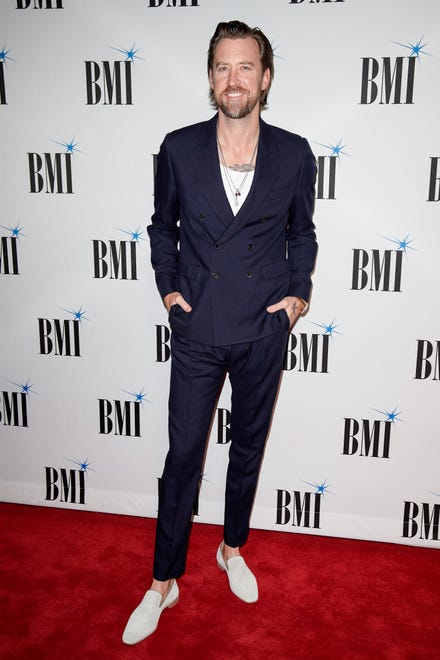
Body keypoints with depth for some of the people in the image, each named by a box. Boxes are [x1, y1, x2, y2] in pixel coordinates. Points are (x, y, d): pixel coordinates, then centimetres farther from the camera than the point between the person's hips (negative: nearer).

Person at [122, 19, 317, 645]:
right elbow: (162, 225, 10)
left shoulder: (294, 154, -2)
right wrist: (167, 286, 0)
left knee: (248, 447, 16)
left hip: (264, 333, 1)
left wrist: (299, 292, 0)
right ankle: (164, 582, 26)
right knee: (183, 455, 7)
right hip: (197, 331, -1)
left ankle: (233, 549, 41)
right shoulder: (179, 149, -3)